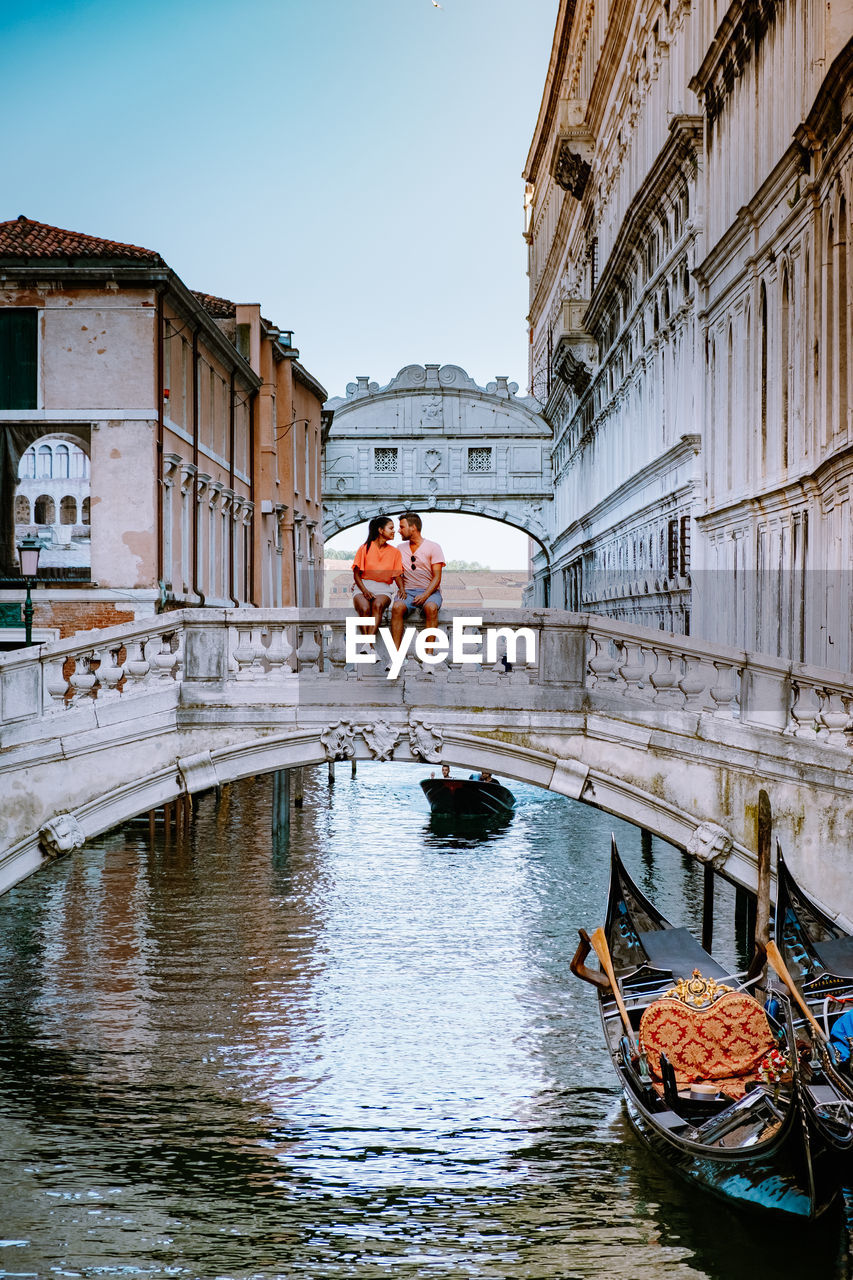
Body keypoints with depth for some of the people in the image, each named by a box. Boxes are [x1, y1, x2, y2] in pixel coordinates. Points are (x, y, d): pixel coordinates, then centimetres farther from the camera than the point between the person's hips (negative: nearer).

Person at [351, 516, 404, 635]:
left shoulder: (395, 552, 12)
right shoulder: (365, 548, 4)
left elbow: (397, 575, 9)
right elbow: (356, 574, 3)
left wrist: (402, 589, -13)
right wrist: (364, 590, -15)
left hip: (383, 589, 1)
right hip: (363, 586, -1)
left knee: (378, 605, -35)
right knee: (364, 609, -35)